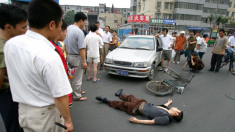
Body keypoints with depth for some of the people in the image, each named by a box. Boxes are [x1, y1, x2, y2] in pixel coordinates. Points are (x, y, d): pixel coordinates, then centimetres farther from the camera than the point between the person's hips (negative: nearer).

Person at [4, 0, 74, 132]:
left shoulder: (10, 44, -8)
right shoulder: (49, 56, -31)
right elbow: (60, 97, -25)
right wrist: (68, 121, -12)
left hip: (23, 109, 7)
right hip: (46, 114, -6)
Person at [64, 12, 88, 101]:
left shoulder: (68, 28, 4)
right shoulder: (79, 32, -22)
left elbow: (65, 44, 11)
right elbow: (81, 48, -23)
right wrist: (84, 61, -18)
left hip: (69, 56, 9)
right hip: (77, 57, -9)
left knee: (72, 76, 20)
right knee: (77, 78, 4)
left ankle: (77, 91, 38)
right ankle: (77, 96, 18)